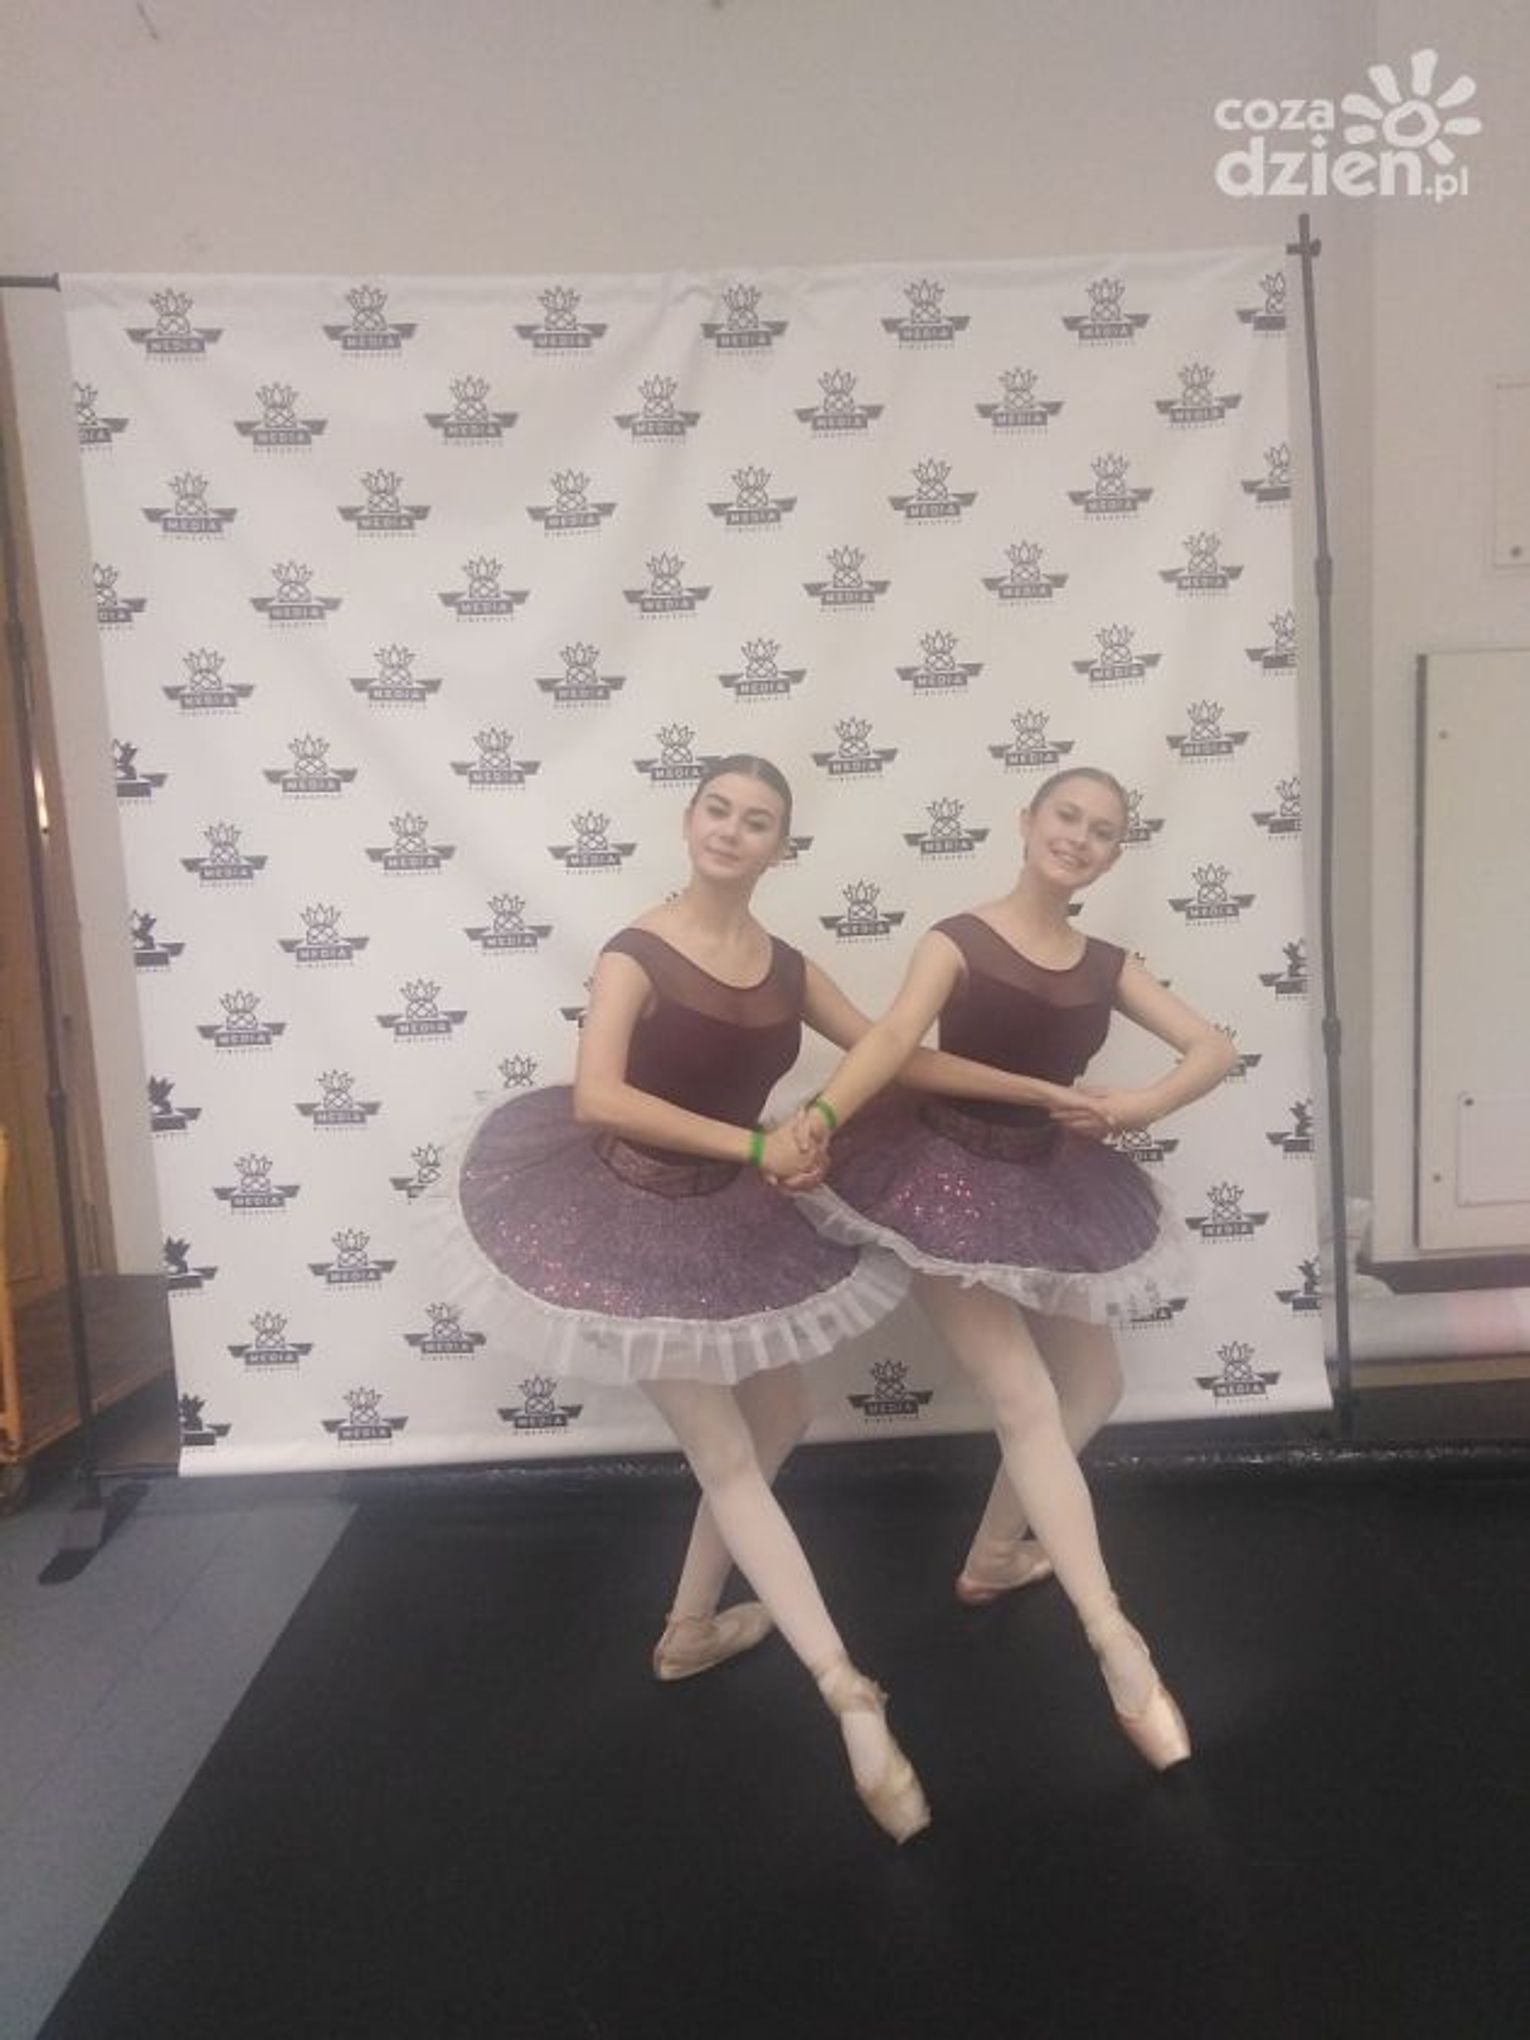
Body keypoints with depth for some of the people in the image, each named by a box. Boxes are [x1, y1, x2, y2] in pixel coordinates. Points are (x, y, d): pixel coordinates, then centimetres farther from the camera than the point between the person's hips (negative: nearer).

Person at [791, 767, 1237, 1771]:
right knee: (1029, 1405, -7)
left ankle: (995, 1556, 38)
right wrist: (824, 1113, -44)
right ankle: (1126, 1659, 1)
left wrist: (1139, 1106, -19)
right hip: (950, 1178, -7)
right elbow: (894, 1036, -26)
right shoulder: (960, 939, -11)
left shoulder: (1106, 963, 4)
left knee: (1094, 1388, 19)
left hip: (1048, 1185, 7)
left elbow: (1214, 1049, 1)